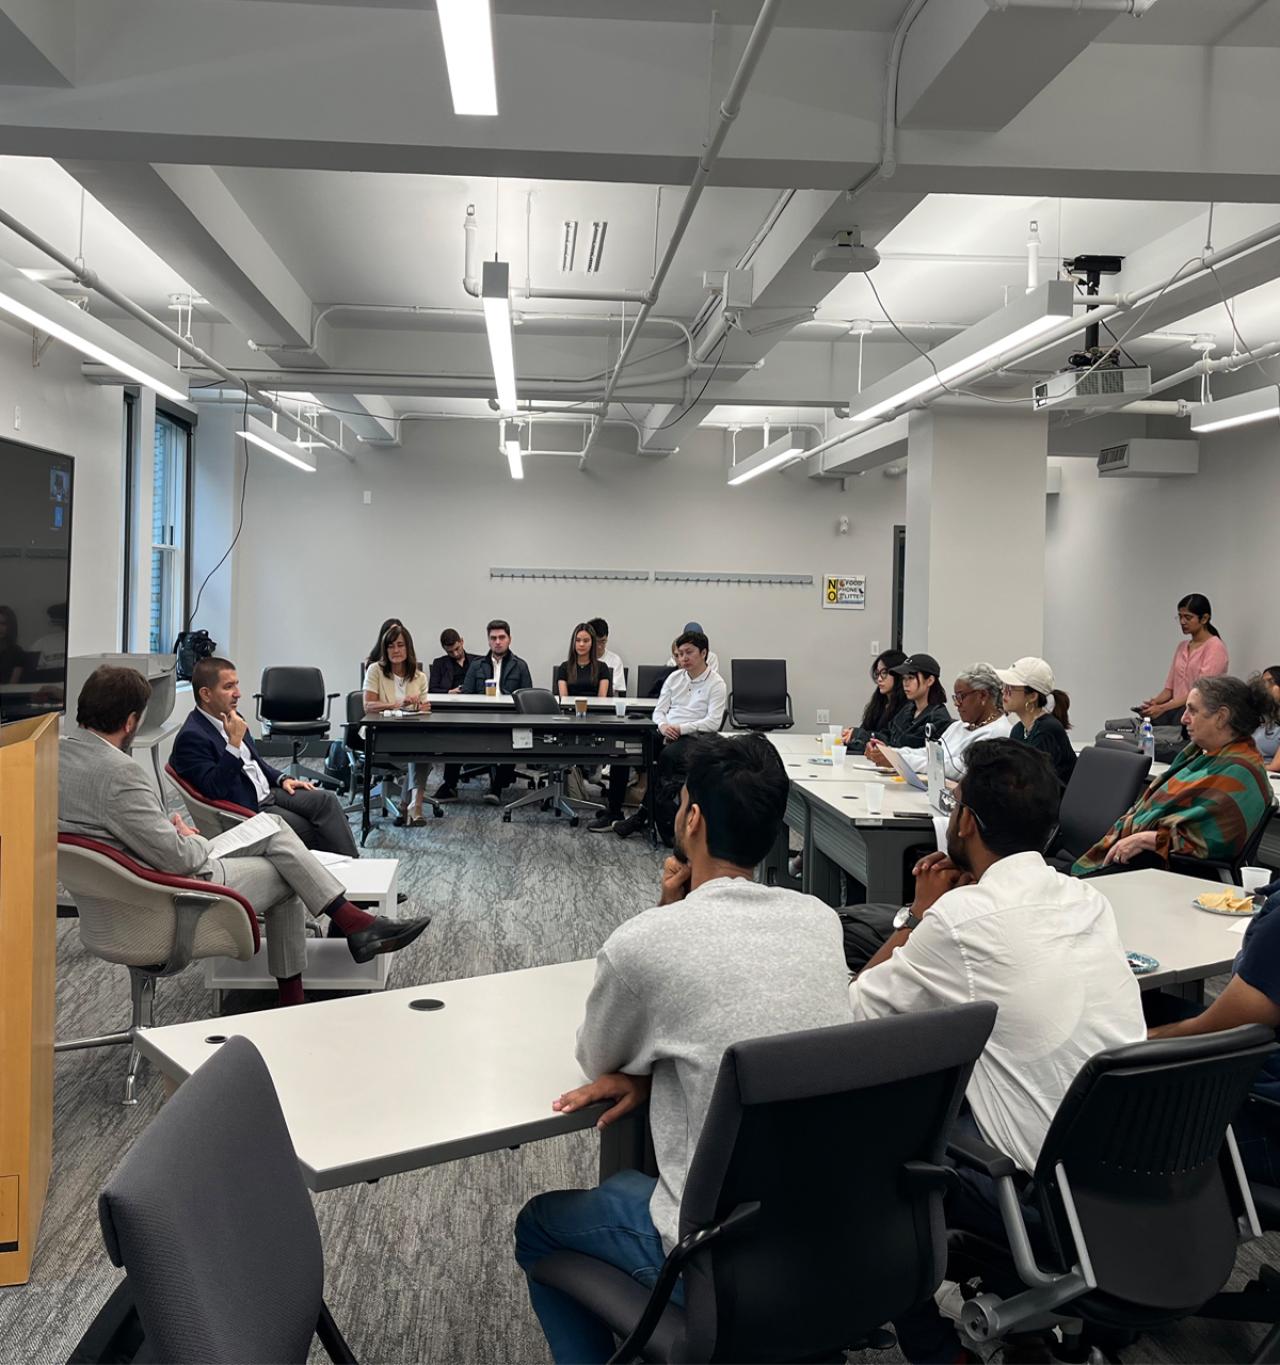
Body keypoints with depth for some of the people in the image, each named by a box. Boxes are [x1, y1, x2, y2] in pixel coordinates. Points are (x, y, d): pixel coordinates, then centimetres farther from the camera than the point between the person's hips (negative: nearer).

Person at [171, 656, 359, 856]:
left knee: (326, 800, -13)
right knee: (311, 831, -21)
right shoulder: (191, 737, -17)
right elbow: (214, 790, -25)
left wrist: (282, 779, 8)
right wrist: (234, 743, -28)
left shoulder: (232, 718, 10)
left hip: (269, 793, 8)